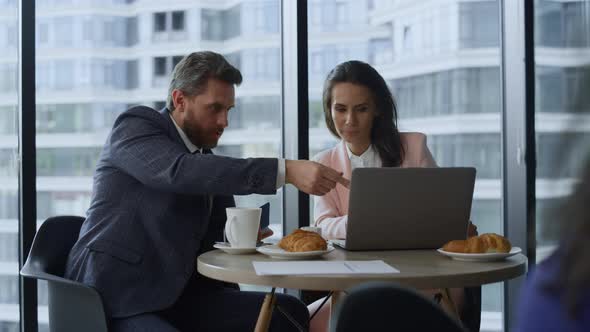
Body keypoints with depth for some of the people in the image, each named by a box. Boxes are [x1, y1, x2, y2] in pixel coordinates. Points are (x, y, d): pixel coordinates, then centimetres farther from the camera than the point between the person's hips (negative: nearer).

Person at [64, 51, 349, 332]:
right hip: (116, 299, -7)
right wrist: (286, 171, -32)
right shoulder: (135, 126, -5)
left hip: (178, 296, 7)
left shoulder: (207, 162, 16)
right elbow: (181, 171, -25)